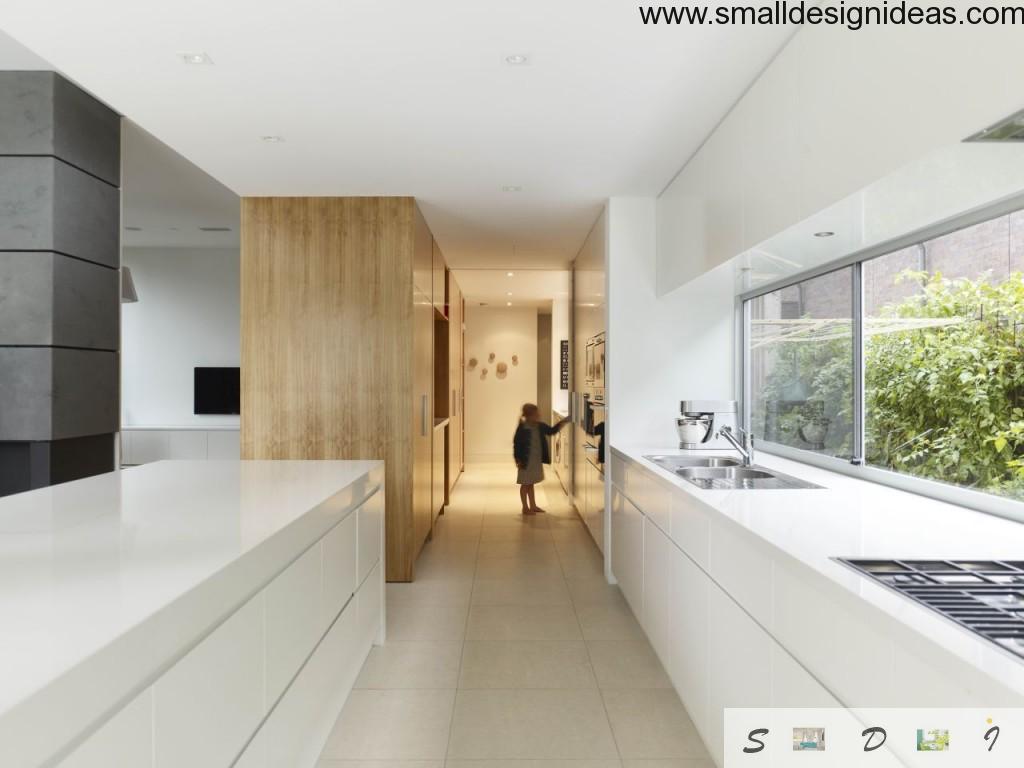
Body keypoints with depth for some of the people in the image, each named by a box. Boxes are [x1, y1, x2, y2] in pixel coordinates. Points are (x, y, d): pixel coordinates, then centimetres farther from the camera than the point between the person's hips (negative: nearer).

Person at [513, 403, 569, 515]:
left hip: (537, 460, 7)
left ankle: (533, 506, 29)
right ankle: (525, 508, 18)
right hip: (526, 461, -7)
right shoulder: (522, 428, -20)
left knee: (531, 484, 19)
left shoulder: (540, 426, 0)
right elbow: (516, 443, -16)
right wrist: (518, 460, -16)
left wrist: (562, 423, 1)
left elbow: (551, 431, 13)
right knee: (525, 484, 7)